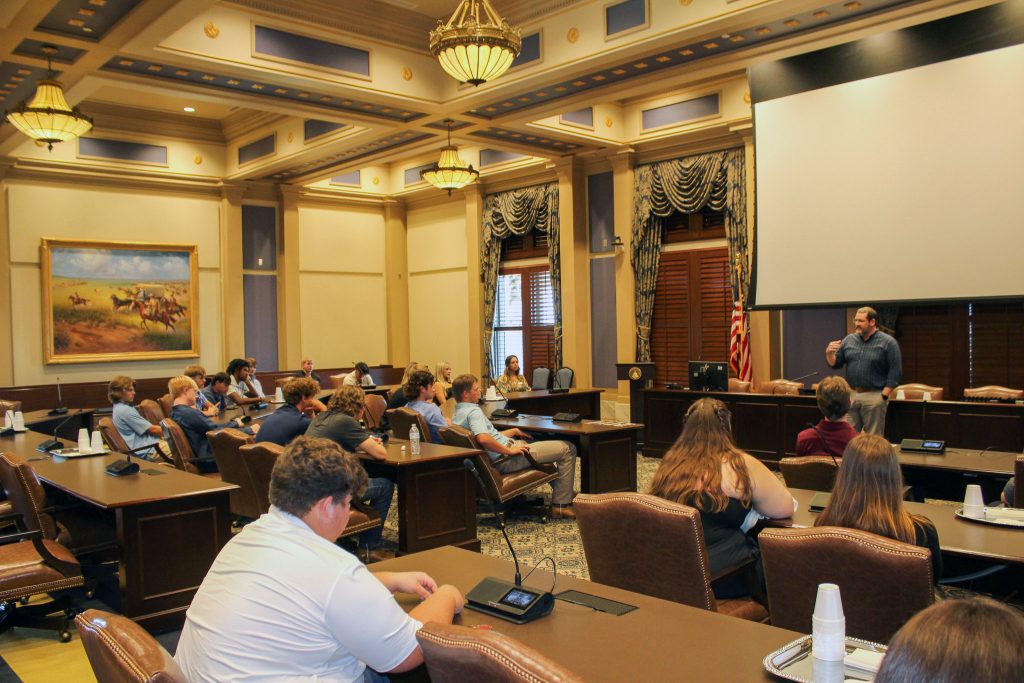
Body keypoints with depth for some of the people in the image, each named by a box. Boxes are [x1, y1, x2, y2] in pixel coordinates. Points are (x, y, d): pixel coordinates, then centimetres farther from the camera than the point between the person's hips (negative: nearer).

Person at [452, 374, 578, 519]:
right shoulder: (473, 411, -19)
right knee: (568, 449, -6)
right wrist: (509, 450, -26)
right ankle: (561, 505, -2)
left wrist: (514, 431, 20)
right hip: (505, 459, -11)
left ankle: (559, 490, 35)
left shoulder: (456, 416, 12)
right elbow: (483, 439, -37)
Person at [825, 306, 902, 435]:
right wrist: (829, 354, -8)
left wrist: (884, 396, -12)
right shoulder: (849, 340, 10)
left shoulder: (888, 342, -4)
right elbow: (835, 365, 13)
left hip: (874, 396, -4)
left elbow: (895, 372, -7)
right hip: (850, 395, 5)